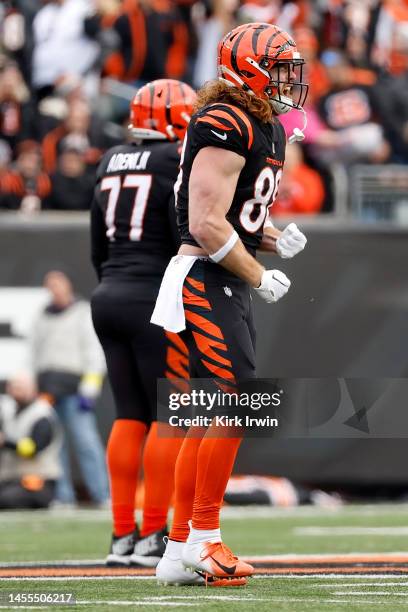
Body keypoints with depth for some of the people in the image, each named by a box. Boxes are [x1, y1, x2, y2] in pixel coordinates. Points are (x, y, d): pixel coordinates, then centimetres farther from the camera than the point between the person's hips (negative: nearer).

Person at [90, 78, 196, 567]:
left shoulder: (110, 164, 13)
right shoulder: (178, 161, -8)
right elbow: (188, 238, -15)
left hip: (109, 298, 7)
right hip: (156, 300, -7)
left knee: (129, 417, 10)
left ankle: (122, 536, 8)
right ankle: (152, 537, -5)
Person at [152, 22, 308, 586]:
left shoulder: (268, 130, 15)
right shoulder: (227, 126, -16)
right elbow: (207, 225, -21)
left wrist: (277, 239, 4)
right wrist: (260, 279, -13)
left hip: (227, 285, 10)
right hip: (207, 280, -10)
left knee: (209, 418, 10)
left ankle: (179, 551, 14)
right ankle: (204, 539, -5)